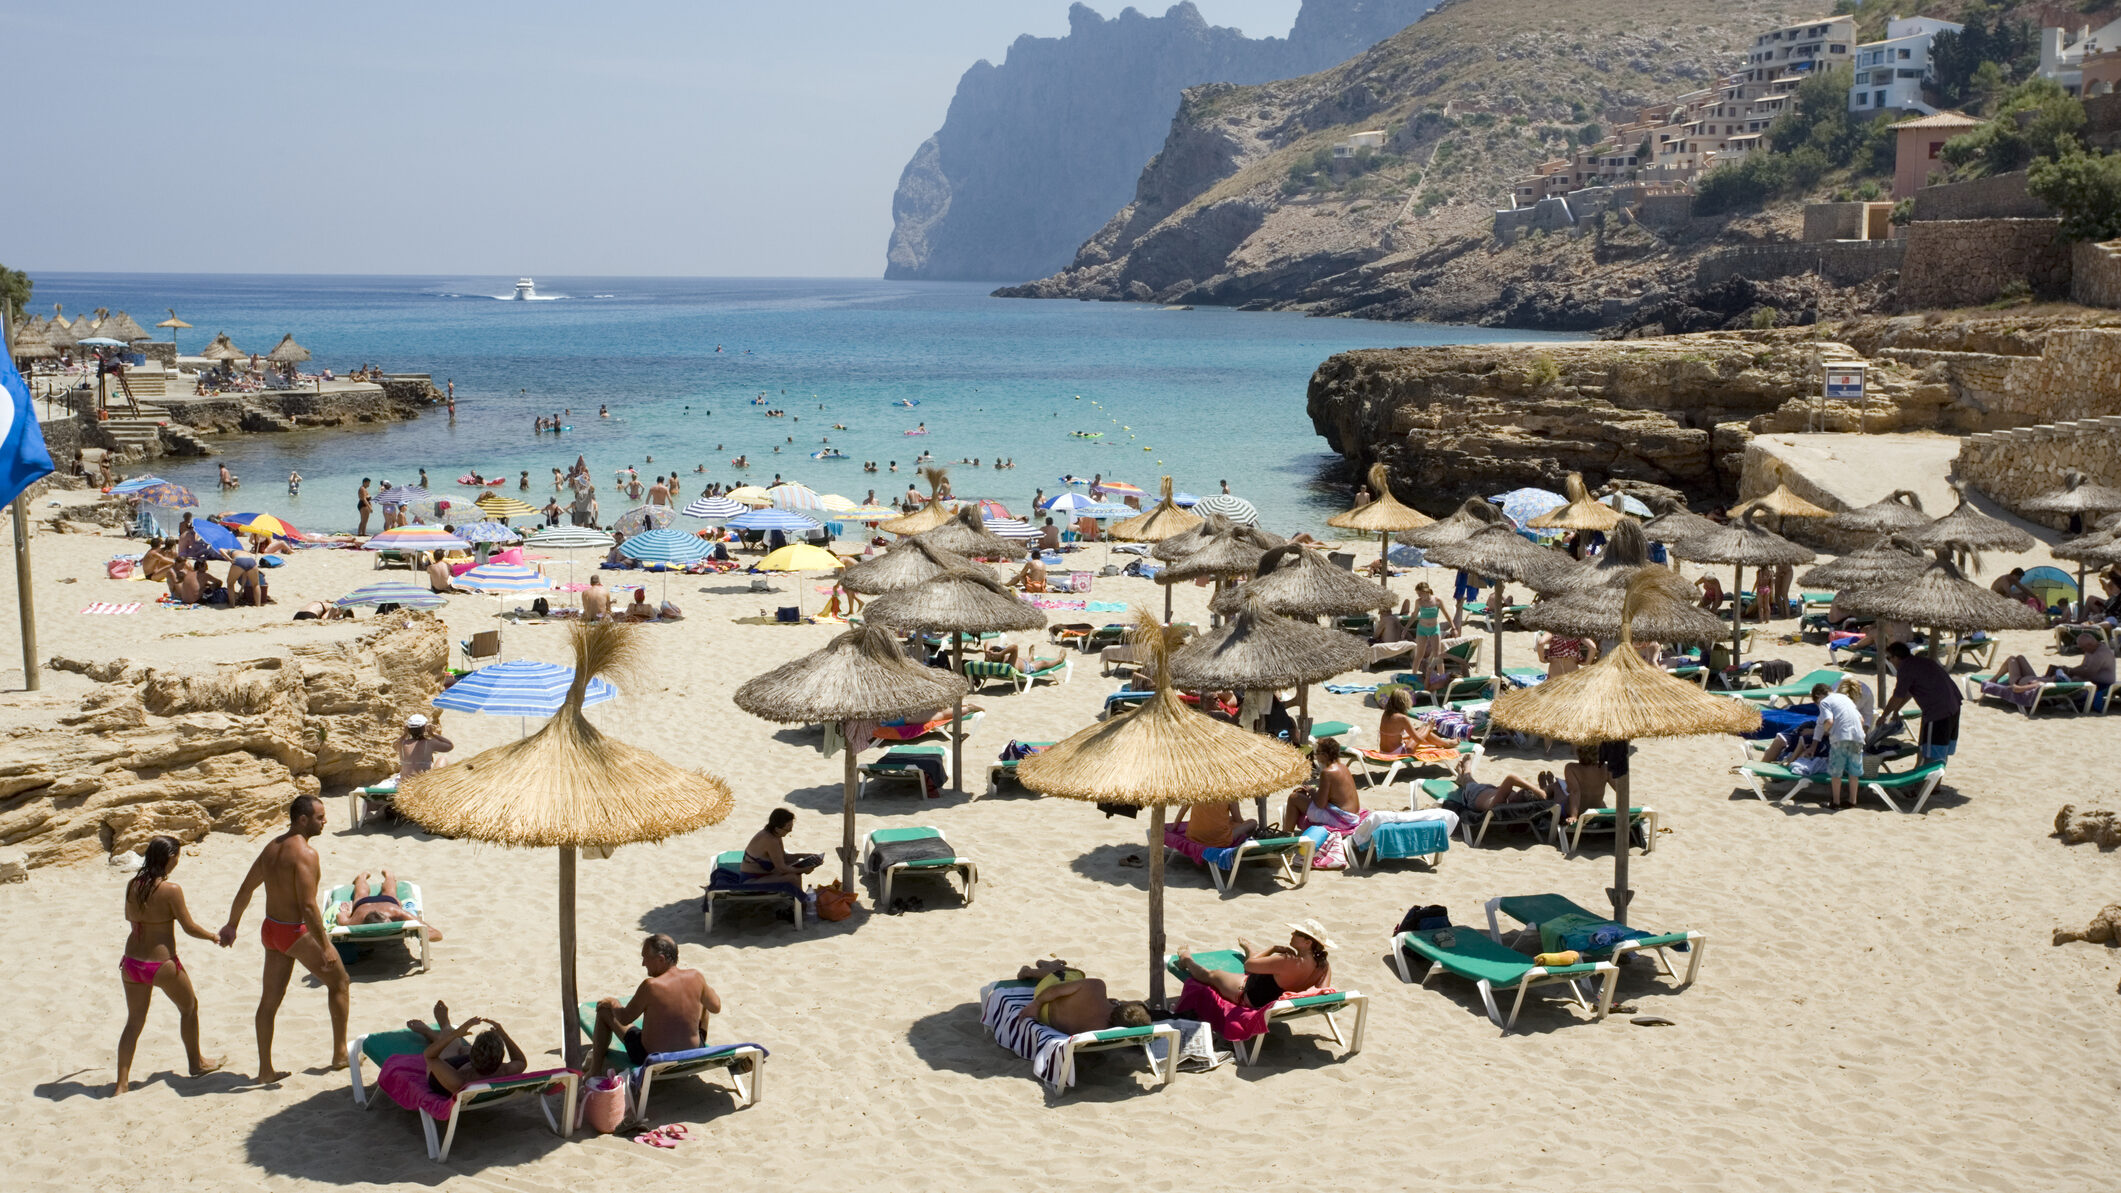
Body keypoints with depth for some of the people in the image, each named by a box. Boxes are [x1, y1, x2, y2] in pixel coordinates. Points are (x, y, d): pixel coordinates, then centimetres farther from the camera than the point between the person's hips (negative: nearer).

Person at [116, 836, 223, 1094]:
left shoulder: (132, 886, -1)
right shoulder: (171, 890, -18)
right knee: (189, 1007, 19)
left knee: (134, 1021, 16)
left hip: (132, 963, 5)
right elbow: (190, 928, -12)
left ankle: (122, 1082, 13)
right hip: (161, 965, -5)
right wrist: (214, 936, 5)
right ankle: (197, 1063, 33)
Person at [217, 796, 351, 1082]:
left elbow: (245, 889, 15)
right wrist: (325, 948, -22)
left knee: (269, 1000, 13)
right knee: (339, 983, 11)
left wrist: (232, 925, 27)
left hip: (271, 929, 8)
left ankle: (265, 1069, 19)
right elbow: (308, 907, -26)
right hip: (298, 932, -8)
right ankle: (340, 1054, 17)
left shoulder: (271, 847, 6)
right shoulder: (305, 853, -21)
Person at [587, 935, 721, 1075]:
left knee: (604, 1010, 13)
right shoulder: (696, 977, -13)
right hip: (692, 1054, 4)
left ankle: (595, 1072, 24)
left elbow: (624, 1019, -12)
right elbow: (716, 1008, 3)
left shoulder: (650, 986, -24)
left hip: (650, 1060, -3)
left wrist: (613, 1004, 10)